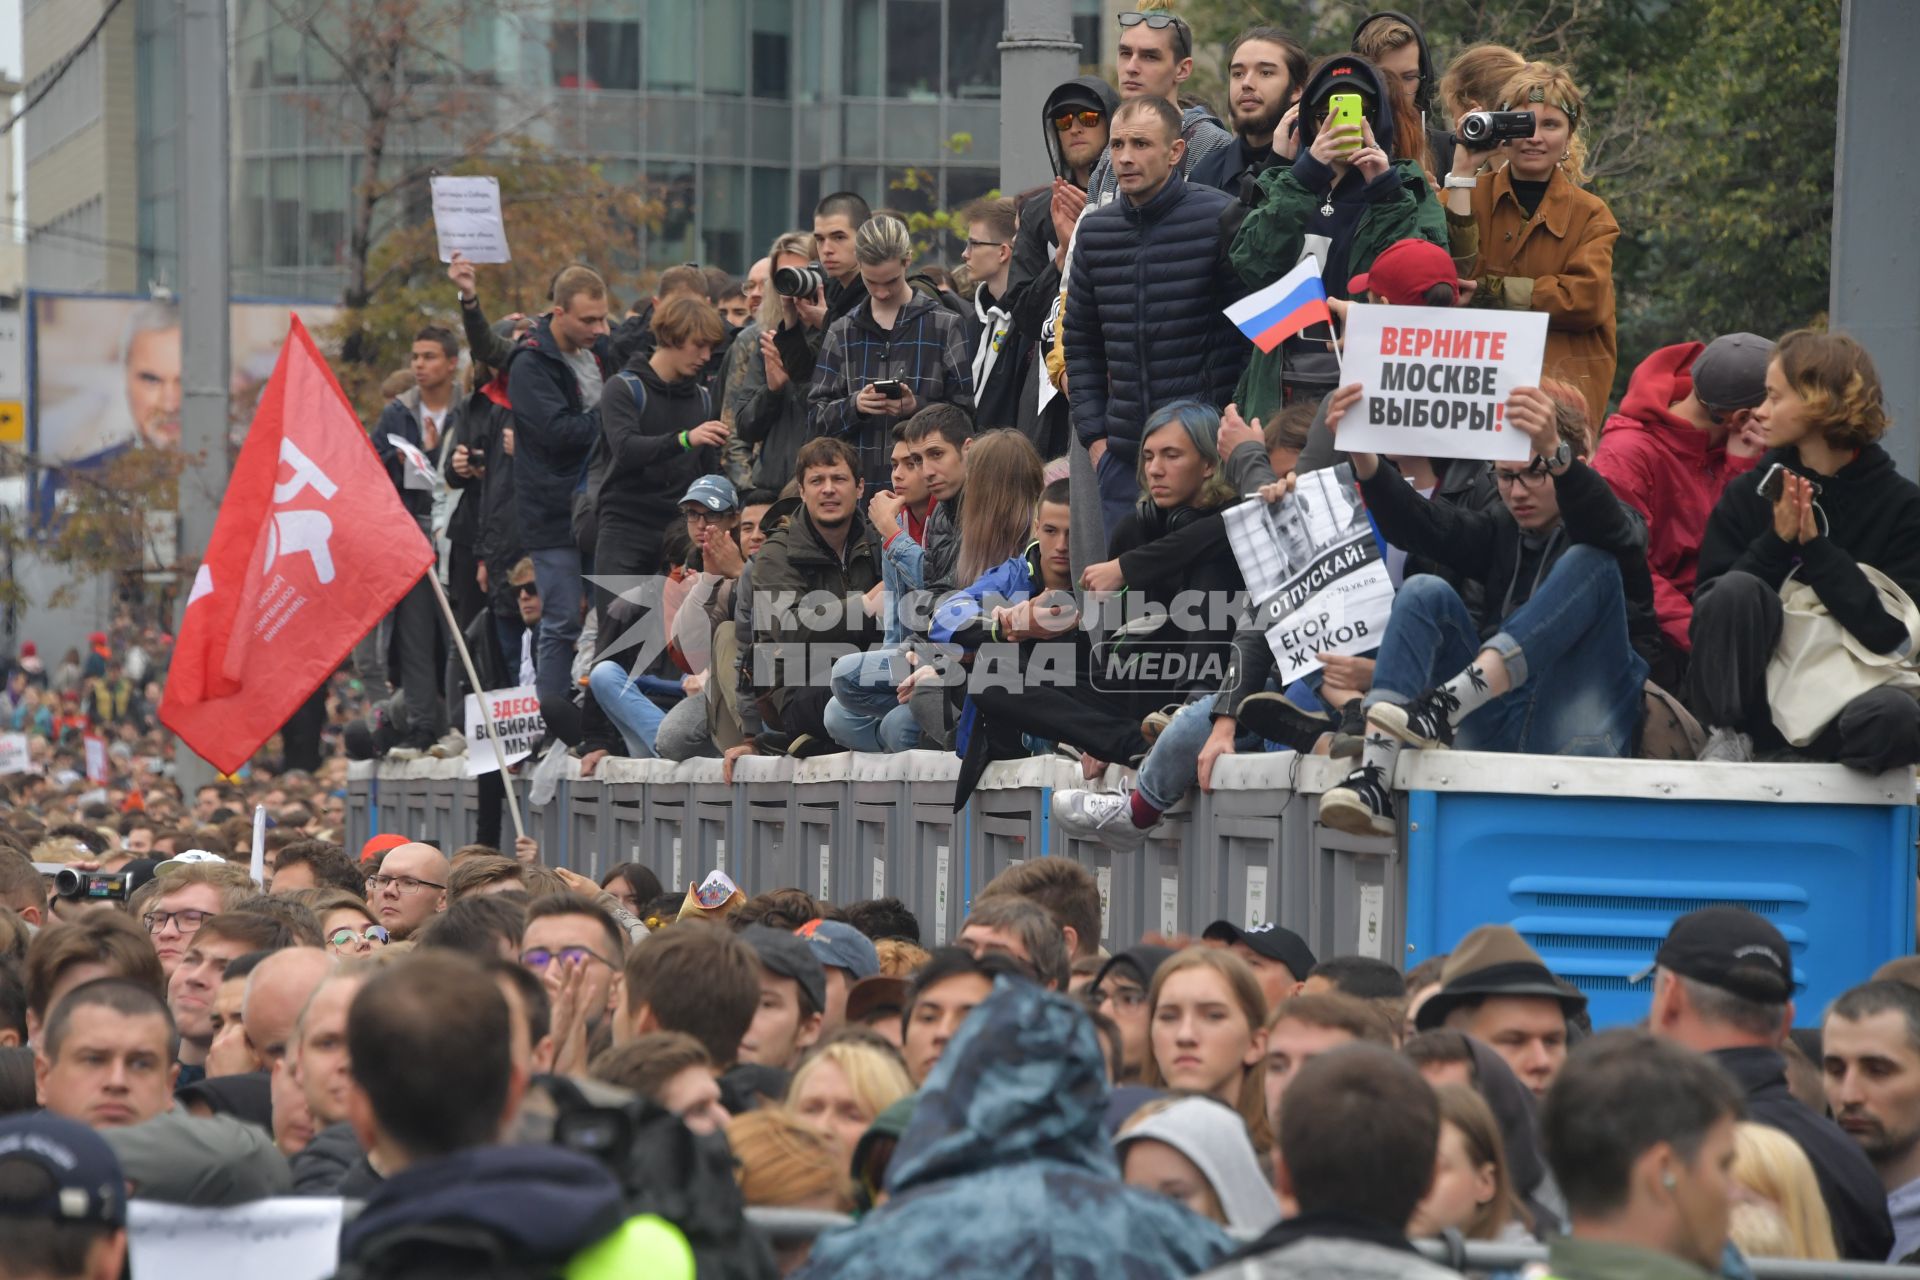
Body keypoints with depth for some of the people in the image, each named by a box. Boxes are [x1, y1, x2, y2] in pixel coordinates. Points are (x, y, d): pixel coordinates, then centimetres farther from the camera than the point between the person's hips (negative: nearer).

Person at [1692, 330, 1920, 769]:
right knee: (1737, 590, -29)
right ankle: (1728, 735, -11)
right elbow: (1709, 605, -2)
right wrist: (1776, 543, -16)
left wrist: (1815, 547, -16)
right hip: (1749, 697, 2)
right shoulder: (1747, 496, 6)